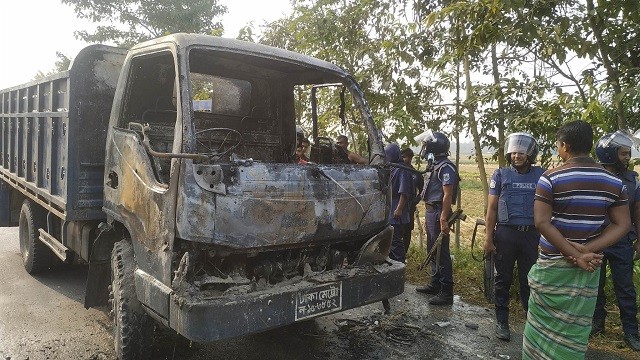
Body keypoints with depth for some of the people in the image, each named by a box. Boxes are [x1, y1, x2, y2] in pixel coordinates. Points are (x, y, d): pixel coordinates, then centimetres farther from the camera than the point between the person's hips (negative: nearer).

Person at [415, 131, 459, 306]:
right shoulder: (435, 166, 15)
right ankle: (435, 284, 30)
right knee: (432, 250, 18)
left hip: (438, 213, -10)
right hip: (430, 211, 10)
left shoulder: (446, 167, -15)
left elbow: (447, 195, -20)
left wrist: (443, 220, -24)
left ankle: (446, 292, 1)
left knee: (441, 253, -5)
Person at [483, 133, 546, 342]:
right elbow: (492, 209, 0)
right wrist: (488, 238, -5)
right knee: (503, 280, 8)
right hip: (505, 234, -1)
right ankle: (502, 322, 19)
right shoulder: (501, 175, 0)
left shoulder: (541, 175, 3)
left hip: (532, 235, 1)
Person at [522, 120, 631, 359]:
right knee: (575, 327, 16)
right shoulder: (613, 181, 1)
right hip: (589, 267, 4)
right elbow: (622, 225, -1)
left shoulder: (551, 178, -13)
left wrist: (575, 255, -16)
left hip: (553, 264, -4)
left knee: (545, 321, 11)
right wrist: (587, 250, -10)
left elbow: (542, 223, -19)